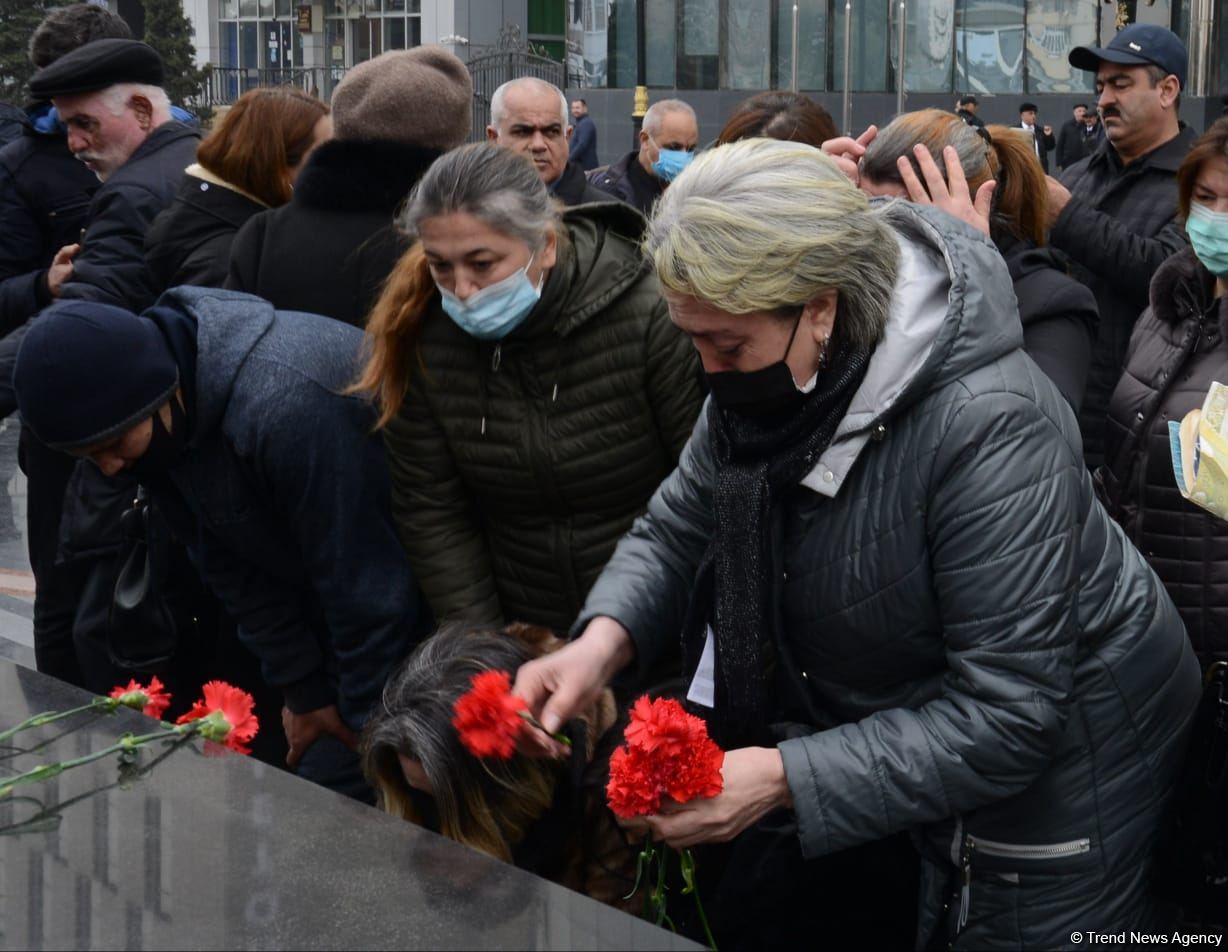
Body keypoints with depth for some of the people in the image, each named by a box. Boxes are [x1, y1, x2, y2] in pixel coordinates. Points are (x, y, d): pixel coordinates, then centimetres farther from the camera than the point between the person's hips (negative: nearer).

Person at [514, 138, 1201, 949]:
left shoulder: (990, 428, -36)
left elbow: (1006, 716, -35)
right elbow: (680, 525, -2)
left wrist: (785, 779, -40)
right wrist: (606, 639, -23)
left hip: (1057, 754, -7)